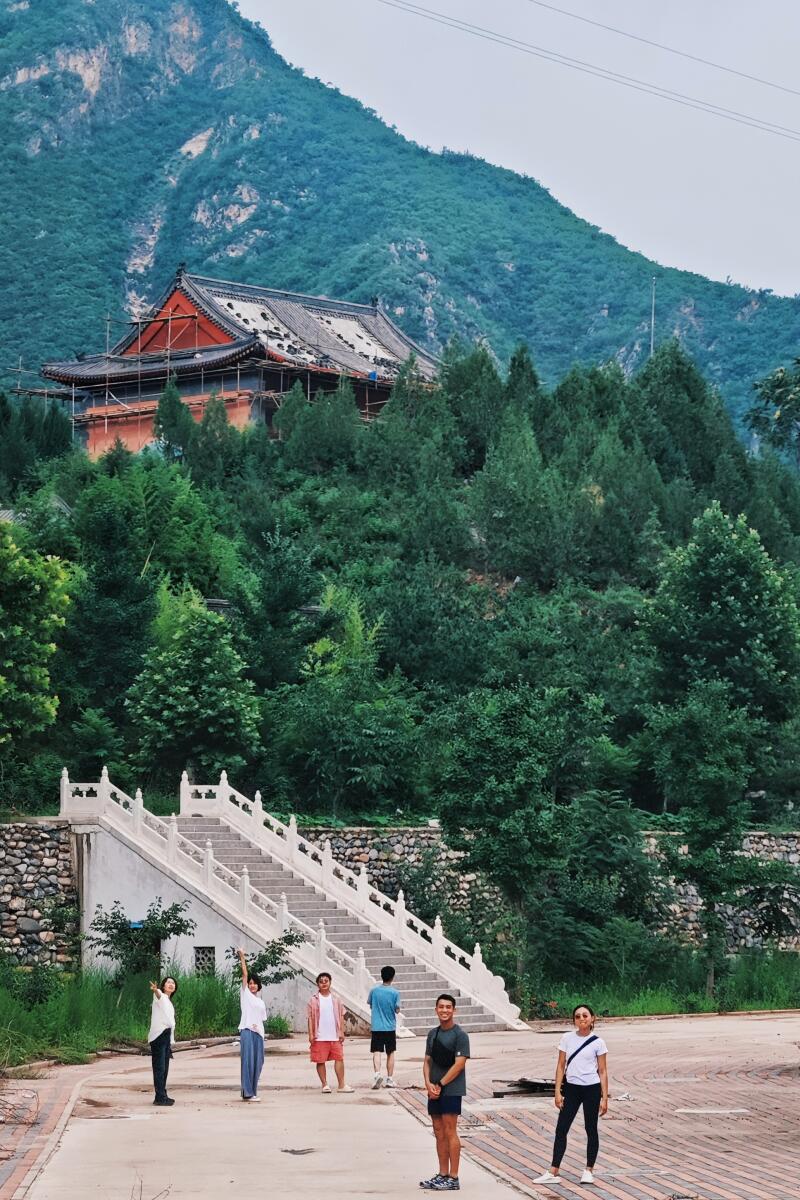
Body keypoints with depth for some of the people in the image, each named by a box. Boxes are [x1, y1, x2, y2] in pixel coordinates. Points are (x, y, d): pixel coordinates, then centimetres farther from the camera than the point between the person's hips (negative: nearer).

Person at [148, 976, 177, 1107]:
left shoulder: (169, 1003, 23)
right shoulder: (161, 997, -4)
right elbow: (158, 994, -30)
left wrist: (172, 1041, 24)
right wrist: (155, 990, -54)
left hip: (167, 1036, 9)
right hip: (158, 1036, -9)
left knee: (164, 1068, 12)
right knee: (159, 1067, -12)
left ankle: (162, 1095, 18)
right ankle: (160, 1098, -15)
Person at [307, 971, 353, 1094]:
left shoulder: (336, 999, 9)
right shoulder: (314, 1000, 0)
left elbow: (341, 1017, 10)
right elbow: (310, 1018, -1)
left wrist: (342, 1032, 1)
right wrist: (311, 1034, -8)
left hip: (335, 1036, 2)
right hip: (319, 1037, -2)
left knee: (339, 1059, -1)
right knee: (320, 1061, 2)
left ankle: (341, 1085, 4)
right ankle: (325, 1085, 12)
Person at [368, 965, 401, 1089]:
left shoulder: (374, 991, -2)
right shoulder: (395, 993, -8)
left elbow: (370, 1004, 11)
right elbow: (397, 1009, -4)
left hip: (376, 1027, 0)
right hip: (390, 1027, 0)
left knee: (376, 1052, -3)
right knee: (390, 1053, 11)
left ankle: (377, 1073, -25)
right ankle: (389, 1079, 13)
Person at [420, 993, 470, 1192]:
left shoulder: (459, 1035, -8)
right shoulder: (432, 1034, 13)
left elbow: (459, 1064, -14)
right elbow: (427, 1061, 13)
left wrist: (440, 1085, -14)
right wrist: (428, 1084, -4)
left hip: (451, 1090, -7)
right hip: (434, 1090, 7)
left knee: (450, 1132, -6)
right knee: (439, 1132, 9)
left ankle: (453, 1178, -3)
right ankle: (442, 1175, 16)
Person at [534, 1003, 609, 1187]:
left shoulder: (598, 1042, -3)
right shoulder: (567, 1039, 3)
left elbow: (602, 1072, -1)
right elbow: (561, 1067, 5)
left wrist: (605, 1098, -4)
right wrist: (558, 1092, -1)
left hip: (591, 1089, -2)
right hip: (571, 1088, 2)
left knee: (591, 1129, 6)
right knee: (561, 1129, 1)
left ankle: (589, 1170, 17)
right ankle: (553, 1172, 3)